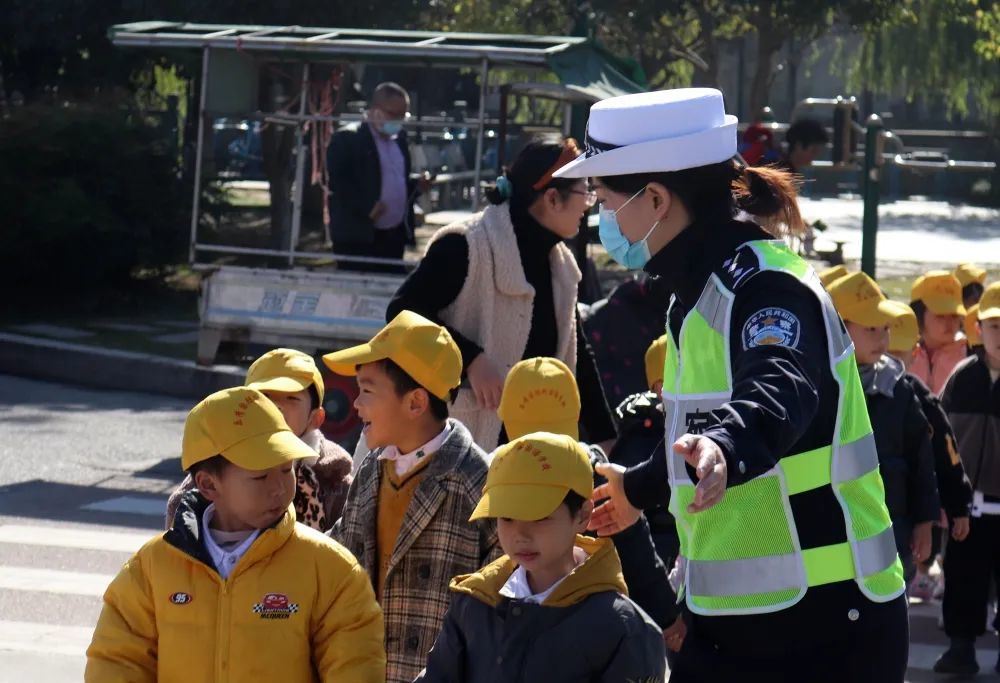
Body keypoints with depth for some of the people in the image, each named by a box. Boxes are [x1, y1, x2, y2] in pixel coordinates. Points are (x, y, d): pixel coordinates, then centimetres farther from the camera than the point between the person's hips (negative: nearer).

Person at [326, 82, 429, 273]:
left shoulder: (399, 140, 17)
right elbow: (335, 181, -15)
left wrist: (416, 186, 5)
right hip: (358, 237, -7)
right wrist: (366, 206, -22)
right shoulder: (347, 139, -7)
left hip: (395, 236, 7)